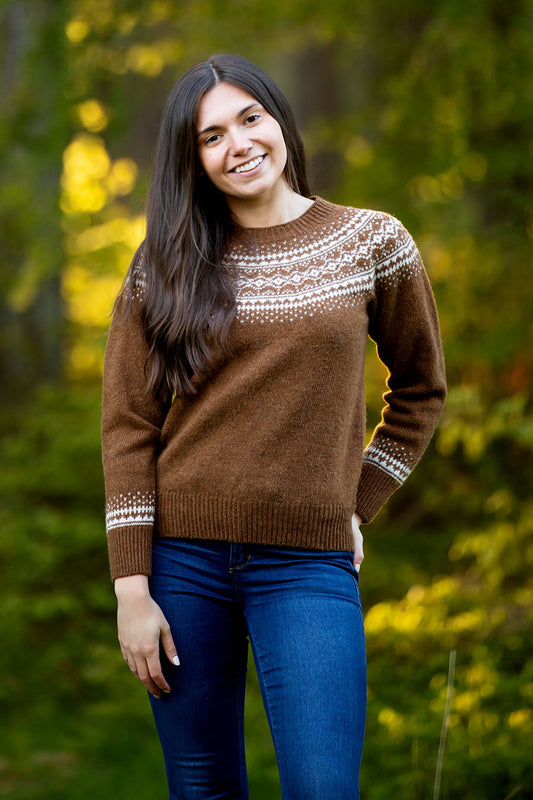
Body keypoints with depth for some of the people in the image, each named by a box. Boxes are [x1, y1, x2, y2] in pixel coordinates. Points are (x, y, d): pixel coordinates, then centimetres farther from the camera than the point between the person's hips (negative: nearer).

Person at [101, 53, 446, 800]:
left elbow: (420, 388, 16)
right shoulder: (166, 265, 3)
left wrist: (357, 504, 7)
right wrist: (132, 588, -5)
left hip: (307, 566, -1)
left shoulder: (373, 243, 3)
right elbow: (128, 428, 1)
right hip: (183, 561, 1)